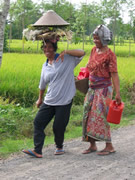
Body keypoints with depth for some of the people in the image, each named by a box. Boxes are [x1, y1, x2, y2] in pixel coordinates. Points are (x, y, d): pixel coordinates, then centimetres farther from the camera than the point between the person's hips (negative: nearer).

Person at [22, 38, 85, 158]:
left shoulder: (67, 59, -3)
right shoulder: (45, 65, 12)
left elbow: (82, 53, -14)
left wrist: (66, 52, -25)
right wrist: (40, 99, 32)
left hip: (64, 101, -5)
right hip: (49, 101, 5)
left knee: (58, 127, 0)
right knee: (38, 122, -5)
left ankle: (59, 147, 28)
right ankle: (37, 151, -3)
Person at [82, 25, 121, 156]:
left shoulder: (109, 55, -12)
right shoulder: (94, 50, 9)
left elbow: (114, 74, -16)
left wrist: (117, 93, -21)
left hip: (104, 89, -7)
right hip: (92, 89, 7)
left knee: (100, 116, -8)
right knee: (89, 115, 7)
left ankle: (109, 146, 2)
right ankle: (92, 145, 17)